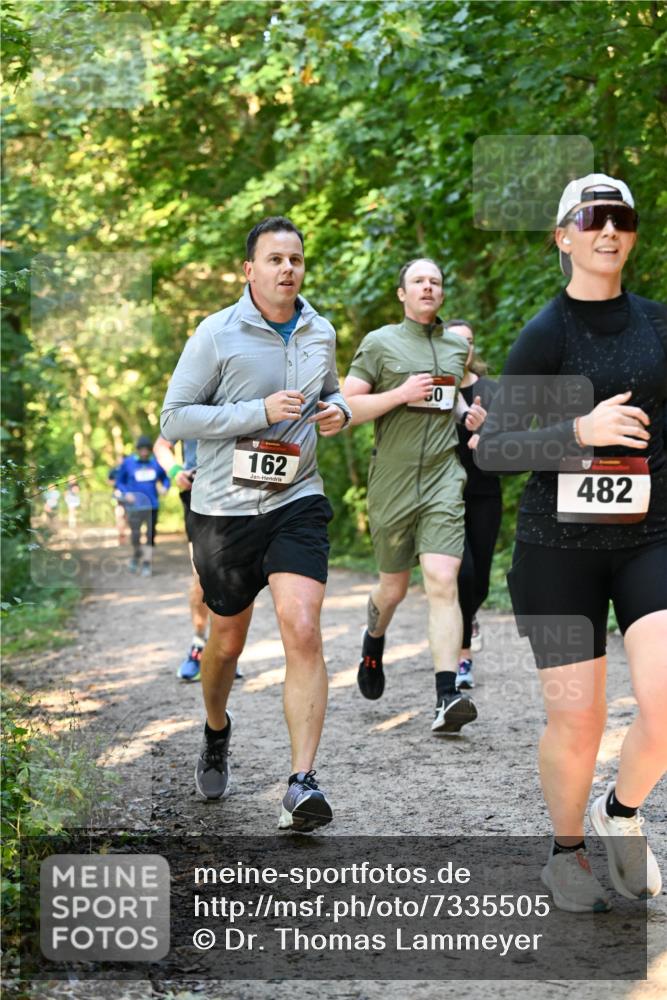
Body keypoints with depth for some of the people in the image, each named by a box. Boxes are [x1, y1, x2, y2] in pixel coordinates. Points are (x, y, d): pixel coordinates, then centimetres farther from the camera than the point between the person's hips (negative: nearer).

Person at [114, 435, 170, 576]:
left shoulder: (156, 463, 4)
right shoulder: (128, 462, -1)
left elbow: (165, 478, 17)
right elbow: (119, 482, 6)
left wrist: (165, 487, -4)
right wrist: (126, 493, -11)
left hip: (152, 505, 2)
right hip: (135, 505, -2)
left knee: (150, 534, 0)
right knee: (135, 534, -3)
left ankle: (147, 563, 7)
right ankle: (136, 556, 26)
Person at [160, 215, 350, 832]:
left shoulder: (320, 333, 9)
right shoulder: (218, 334, -7)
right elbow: (173, 418, -10)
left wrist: (338, 409, 3)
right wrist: (260, 412, -19)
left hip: (297, 503, 2)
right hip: (225, 508, -2)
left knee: (302, 630, -18)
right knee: (227, 641, 14)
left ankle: (303, 783, -20)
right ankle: (216, 734, 46)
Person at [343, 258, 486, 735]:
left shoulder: (458, 344, 13)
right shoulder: (379, 343, 1)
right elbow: (346, 408, -3)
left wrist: (472, 415, 9)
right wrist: (401, 395, -15)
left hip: (443, 480, 1)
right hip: (392, 484, -1)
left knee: (443, 582, -14)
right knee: (394, 587, 11)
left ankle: (447, 698, -20)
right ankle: (374, 642, 47)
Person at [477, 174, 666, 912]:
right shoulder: (543, 337, -5)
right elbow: (490, 448, -11)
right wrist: (582, 431, -22)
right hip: (560, 545, -2)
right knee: (576, 721, -1)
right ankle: (566, 853, 25)